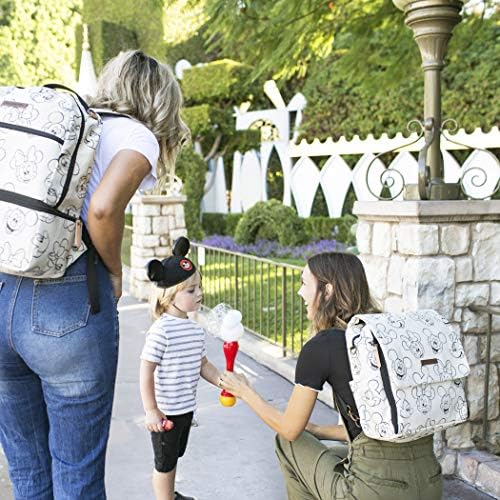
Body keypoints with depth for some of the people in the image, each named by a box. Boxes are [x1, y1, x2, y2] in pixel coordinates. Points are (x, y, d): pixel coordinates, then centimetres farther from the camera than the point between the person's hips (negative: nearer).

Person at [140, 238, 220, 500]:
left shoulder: (196, 329, 2)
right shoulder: (161, 330, -23)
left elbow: (202, 364, 12)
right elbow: (146, 372, -21)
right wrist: (151, 411, -21)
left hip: (186, 408, 8)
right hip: (164, 411, -8)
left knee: (174, 456, 26)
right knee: (164, 462, 10)